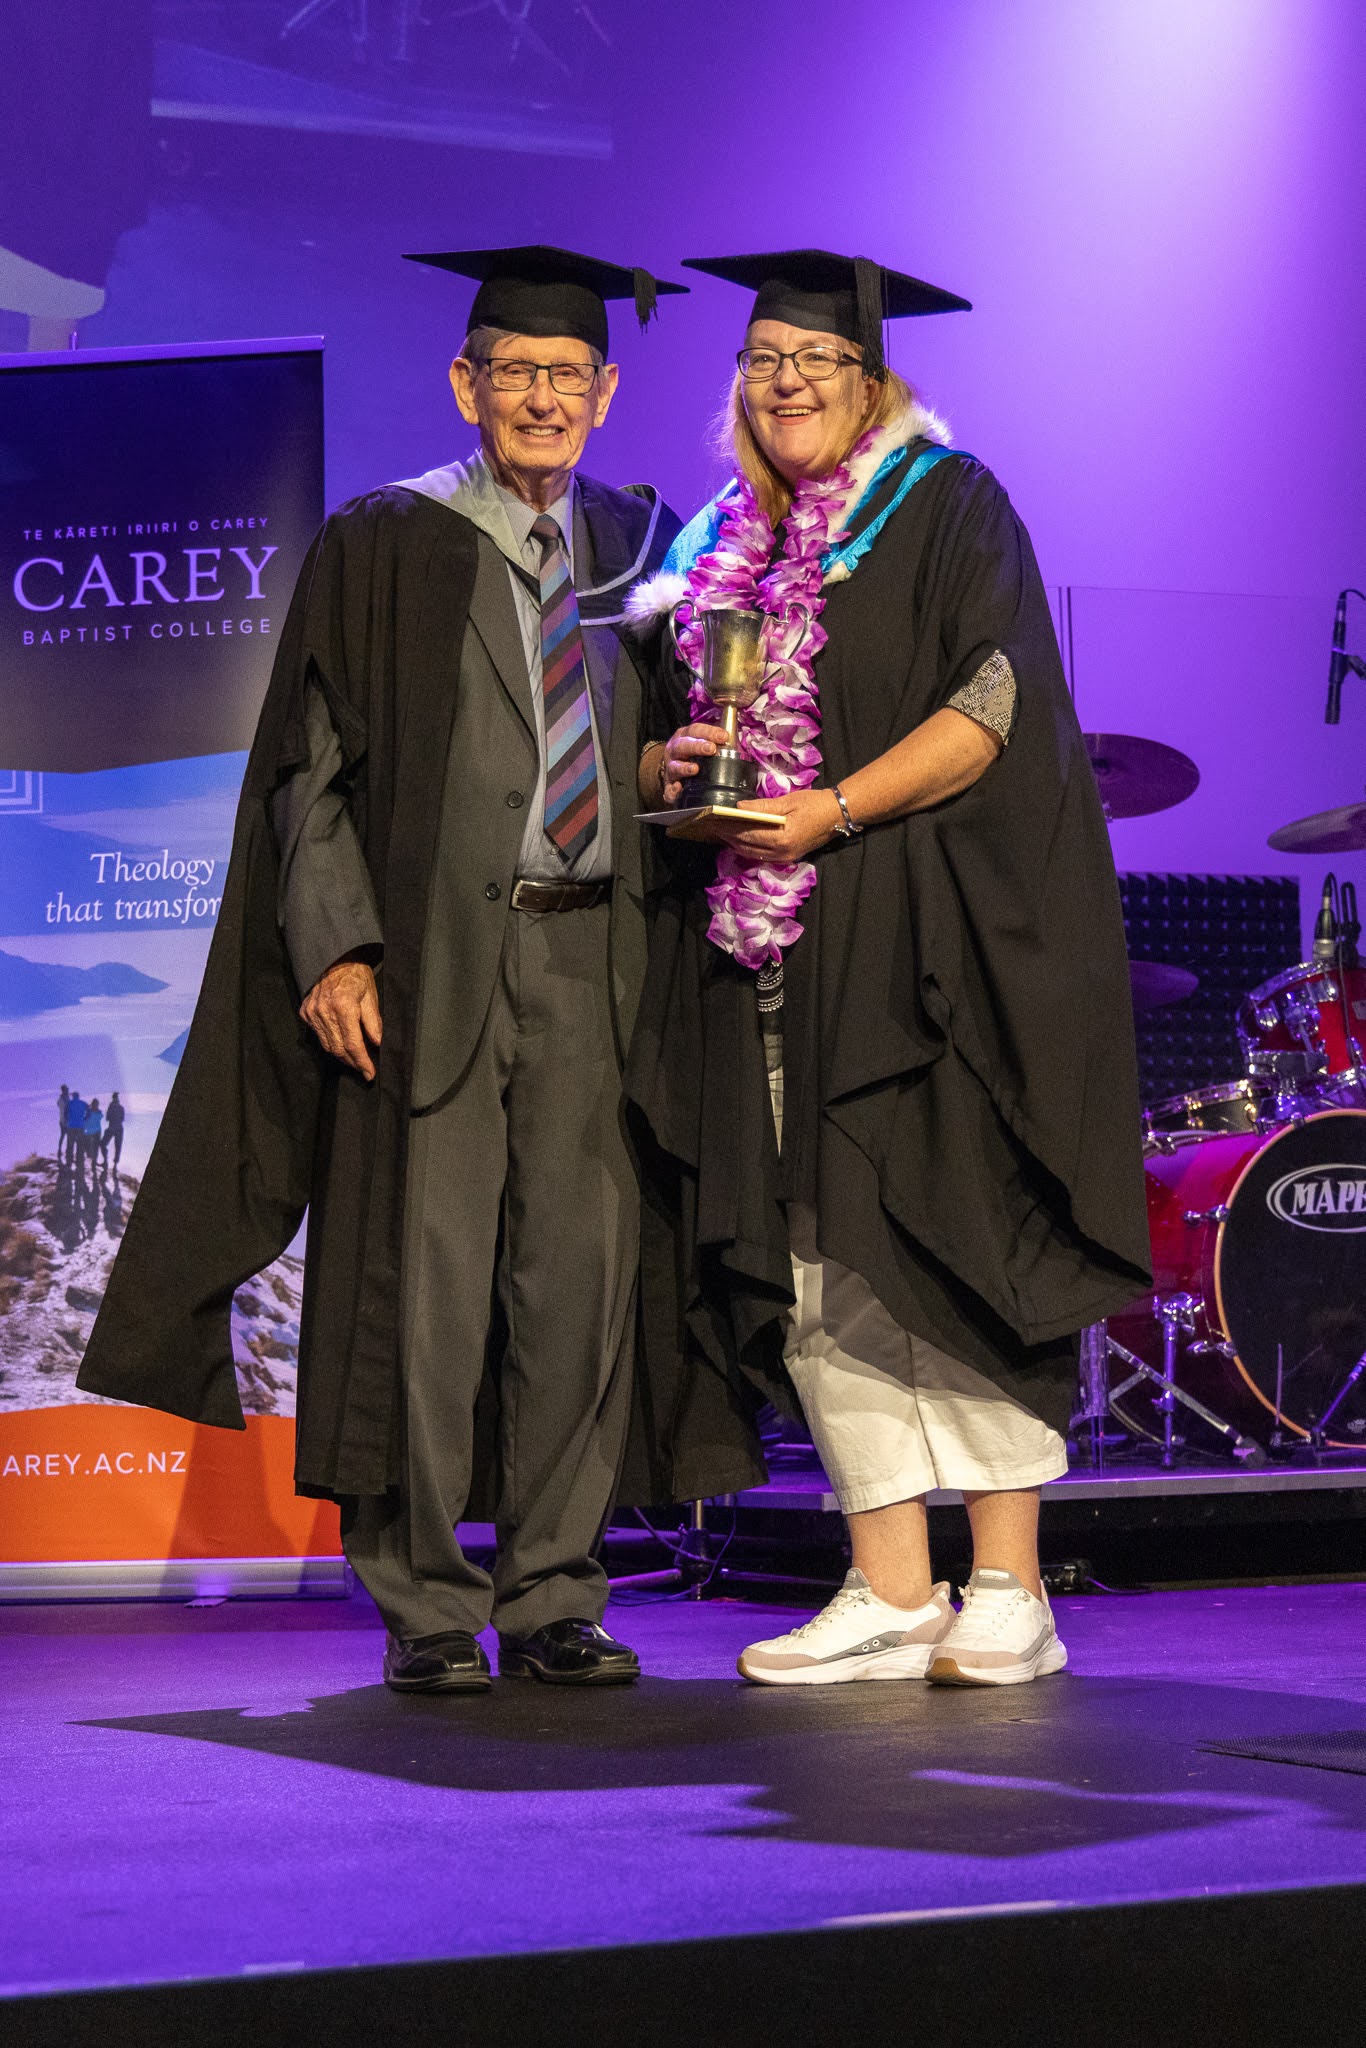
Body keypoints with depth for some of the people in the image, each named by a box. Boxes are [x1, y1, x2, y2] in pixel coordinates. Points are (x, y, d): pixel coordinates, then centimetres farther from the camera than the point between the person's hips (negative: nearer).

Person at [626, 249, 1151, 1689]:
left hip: (922, 947, -5)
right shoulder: (719, 549, 20)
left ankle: (1007, 1592, -4)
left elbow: (998, 701, -9)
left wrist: (836, 809, -18)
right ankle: (890, 1594, 3)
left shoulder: (947, 506, 3)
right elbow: (660, 742, 24)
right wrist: (668, 770, 0)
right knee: (809, 1268, 0)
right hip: (762, 966, 6)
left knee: (947, 1245, -9)